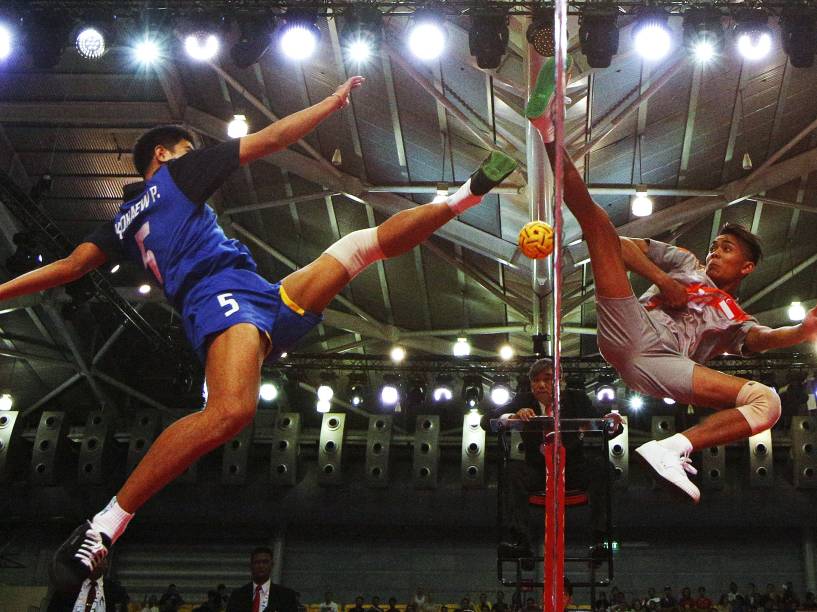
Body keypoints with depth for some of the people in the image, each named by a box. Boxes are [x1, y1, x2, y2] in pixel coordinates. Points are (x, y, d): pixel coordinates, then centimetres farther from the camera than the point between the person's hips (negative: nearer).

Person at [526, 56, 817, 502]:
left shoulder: (736, 322, 30)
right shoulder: (686, 264, 34)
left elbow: (762, 340, 4)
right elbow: (625, 246, 23)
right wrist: (663, 282, 8)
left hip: (659, 365, 0)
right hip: (630, 330, 0)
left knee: (767, 401, -19)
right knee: (598, 223, -10)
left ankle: (672, 448, -36)